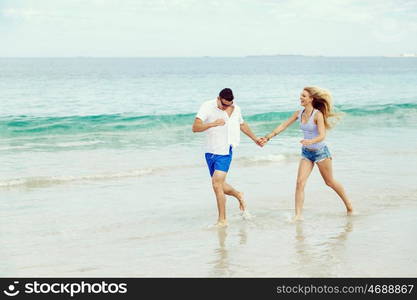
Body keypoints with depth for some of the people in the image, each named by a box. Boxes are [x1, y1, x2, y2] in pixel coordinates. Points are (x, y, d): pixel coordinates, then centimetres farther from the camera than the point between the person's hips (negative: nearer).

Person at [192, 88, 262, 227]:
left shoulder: (235, 109, 0)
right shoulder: (207, 107, -9)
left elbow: (242, 125, 22)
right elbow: (195, 127, -19)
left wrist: (255, 138, 32)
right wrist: (213, 124, -32)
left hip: (225, 153, -2)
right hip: (210, 152, 2)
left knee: (217, 184, -15)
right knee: (219, 185, 12)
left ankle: (222, 220, -8)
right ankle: (238, 195, 41)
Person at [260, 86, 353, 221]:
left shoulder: (317, 115, -19)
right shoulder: (299, 114, -1)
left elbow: (322, 136, -26)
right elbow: (283, 126, 6)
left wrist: (310, 141, -45)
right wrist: (268, 137, 2)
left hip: (320, 151, -5)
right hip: (306, 153, 5)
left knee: (330, 182, 10)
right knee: (300, 182, -10)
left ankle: (349, 206, 31)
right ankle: (298, 215, -10)